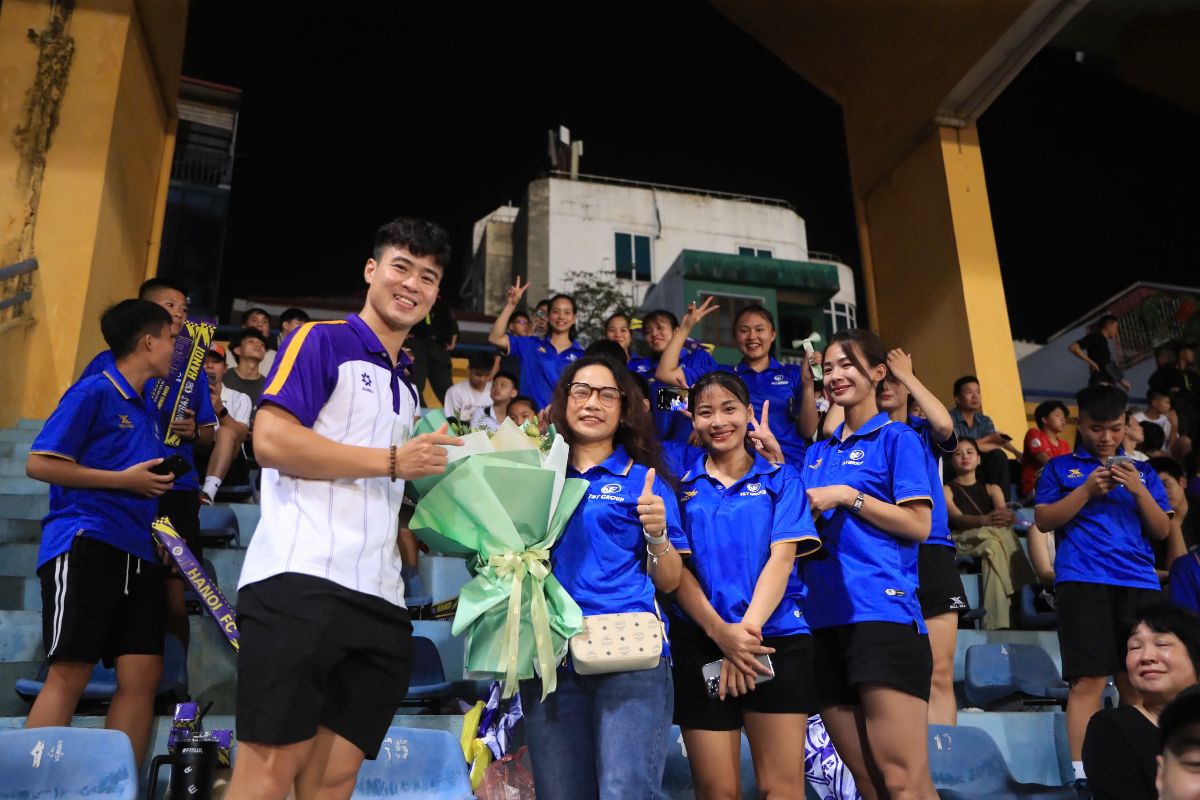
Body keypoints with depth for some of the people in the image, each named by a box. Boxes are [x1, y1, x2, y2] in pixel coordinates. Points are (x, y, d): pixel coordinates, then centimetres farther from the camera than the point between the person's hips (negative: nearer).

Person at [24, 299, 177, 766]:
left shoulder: (147, 407, 20)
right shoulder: (94, 391, -3)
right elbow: (38, 464, -9)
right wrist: (124, 480, -11)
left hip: (136, 552, 7)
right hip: (85, 544, -7)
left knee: (142, 676, 1)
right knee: (69, 674, -9)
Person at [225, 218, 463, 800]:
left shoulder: (407, 386, 26)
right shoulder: (322, 340, 4)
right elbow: (271, 439, -10)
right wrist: (392, 460, -7)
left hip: (380, 597, 7)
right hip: (302, 578, -7)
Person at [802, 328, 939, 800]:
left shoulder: (896, 438, 2)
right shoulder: (818, 452, 20)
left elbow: (919, 524, -6)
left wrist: (847, 496, -11)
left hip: (882, 611, -6)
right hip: (825, 617, 6)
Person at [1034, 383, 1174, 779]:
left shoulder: (1142, 470, 18)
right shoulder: (1061, 467, 11)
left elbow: (1162, 530, 12)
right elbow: (1043, 520, 2)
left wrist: (1138, 489, -5)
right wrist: (1088, 489, -9)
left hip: (1138, 581, 3)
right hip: (1083, 579, -3)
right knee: (1089, 681, -8)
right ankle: (1082, 774, -6)